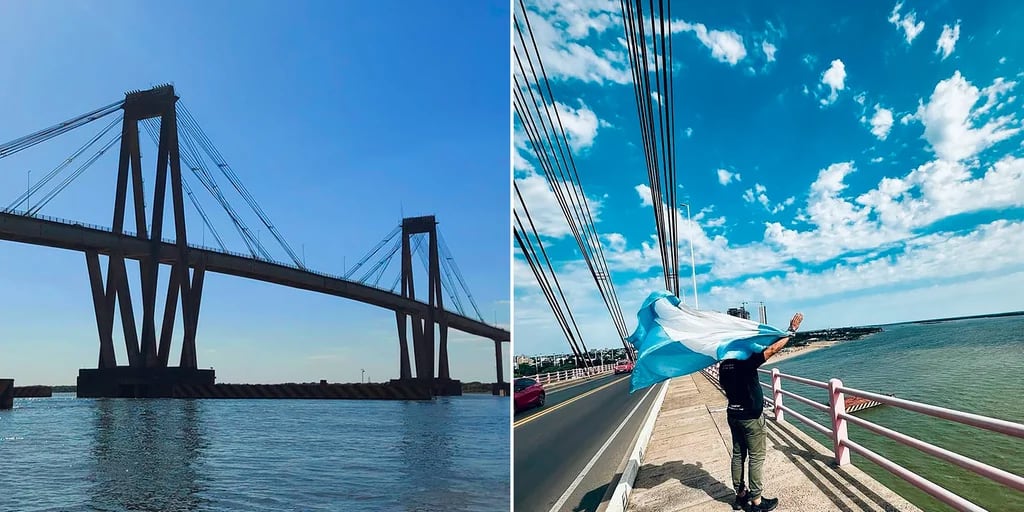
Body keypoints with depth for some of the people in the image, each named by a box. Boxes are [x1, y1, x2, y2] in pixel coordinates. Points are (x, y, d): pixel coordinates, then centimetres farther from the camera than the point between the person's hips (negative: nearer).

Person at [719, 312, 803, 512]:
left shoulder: (724, 365, 1)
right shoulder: (746, 362, -21)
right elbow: (773, 349, -22)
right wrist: (792, 330, -14)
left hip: (733, 414, 7)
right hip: (750, 417, -7)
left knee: (738, 455, 15)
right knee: (756, 458, 3)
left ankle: (741, 495, 25)